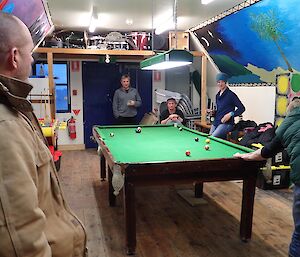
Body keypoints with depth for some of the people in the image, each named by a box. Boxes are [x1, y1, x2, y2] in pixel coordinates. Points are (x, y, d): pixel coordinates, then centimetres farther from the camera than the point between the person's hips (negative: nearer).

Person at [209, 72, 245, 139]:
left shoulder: (231, 95, -8)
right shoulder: (217, 95, 15)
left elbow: (242, 108, -9)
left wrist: (231, 114, -20)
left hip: (226, 123, -8)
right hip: (216, 122, 8)